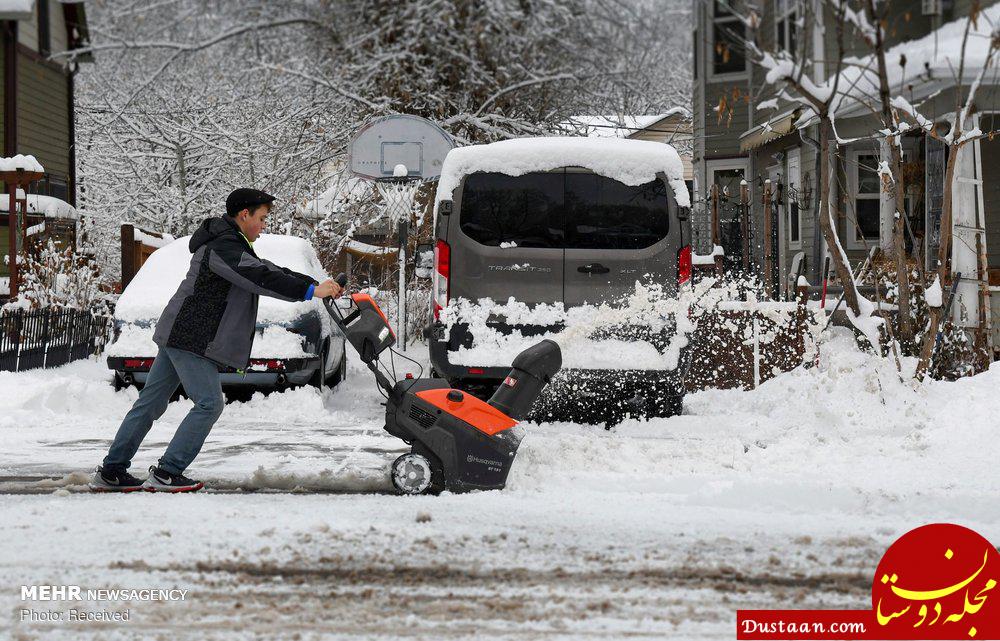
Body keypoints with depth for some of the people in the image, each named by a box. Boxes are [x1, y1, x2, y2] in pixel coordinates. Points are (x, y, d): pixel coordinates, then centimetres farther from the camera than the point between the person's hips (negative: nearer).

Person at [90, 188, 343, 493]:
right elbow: (260, 277, -26)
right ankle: (166, 473, -9)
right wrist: (310, 291, -26)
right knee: (209, 404, -8)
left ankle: (111, 472, 13)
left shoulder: (231, 245, 20)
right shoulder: (224, 247, -15)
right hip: (190, 339, -11)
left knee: (150, 403, 11)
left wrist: (316, 284, 11)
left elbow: (269, 271, 19)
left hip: (177, 336, 11)